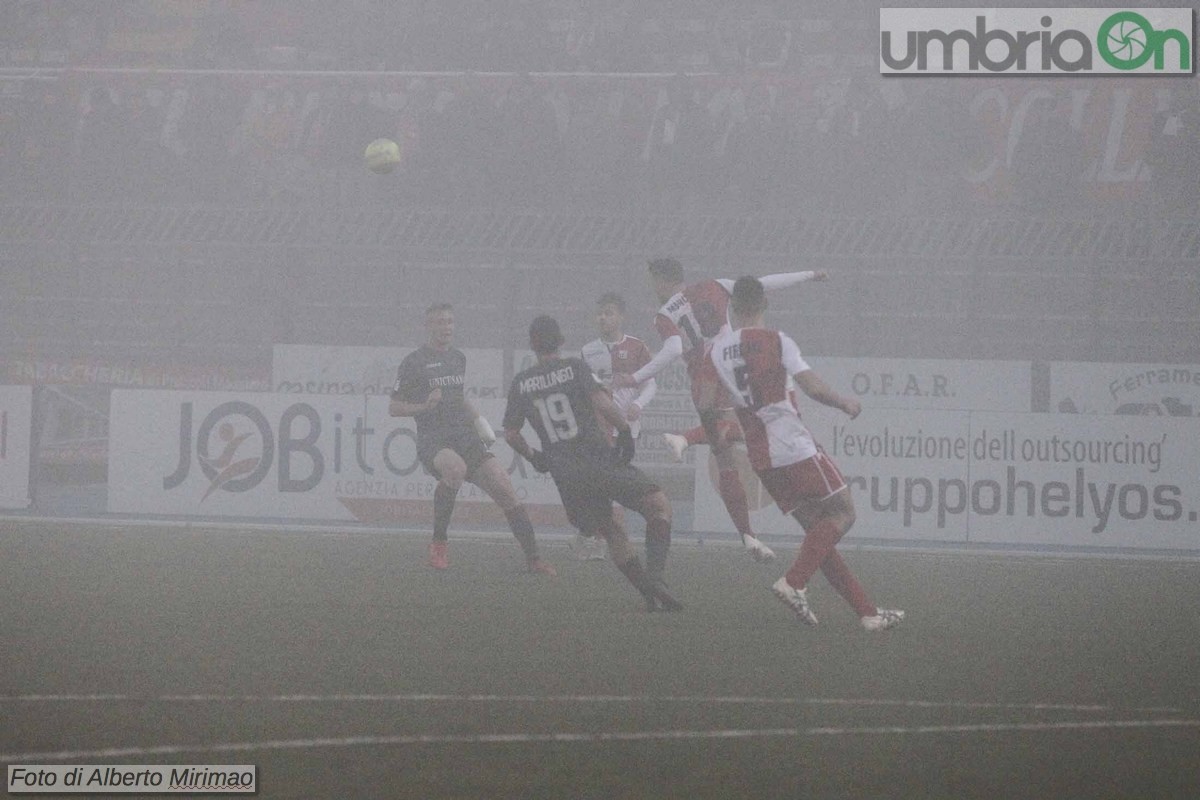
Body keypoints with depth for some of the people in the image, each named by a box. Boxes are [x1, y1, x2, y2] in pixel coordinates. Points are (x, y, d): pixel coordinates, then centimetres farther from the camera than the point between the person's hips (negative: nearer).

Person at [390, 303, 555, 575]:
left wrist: (477, 419, 16)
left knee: (502, 486, -11)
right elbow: (394, 407, 0)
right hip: (432, 442, -6)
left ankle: (533, 558, -3)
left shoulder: (458, 358, 18)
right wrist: (425, 406, -17)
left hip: (465, 439, 6)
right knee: (454, 467, -38)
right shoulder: (415, 362, -1)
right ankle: (439, 542, -20)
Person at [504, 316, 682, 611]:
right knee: (659, 505, 3)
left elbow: (511, 434, 12)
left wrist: (534, 457, 28)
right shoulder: (575, 368, -2)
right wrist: (625, 430, -4)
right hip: (600, 461, -4)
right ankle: (655, 575, -17)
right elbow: (602, 404, -17)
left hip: (564, 474, 4)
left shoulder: (521, 383, 9)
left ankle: (651, 595, 7)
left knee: (611, 532, 16)